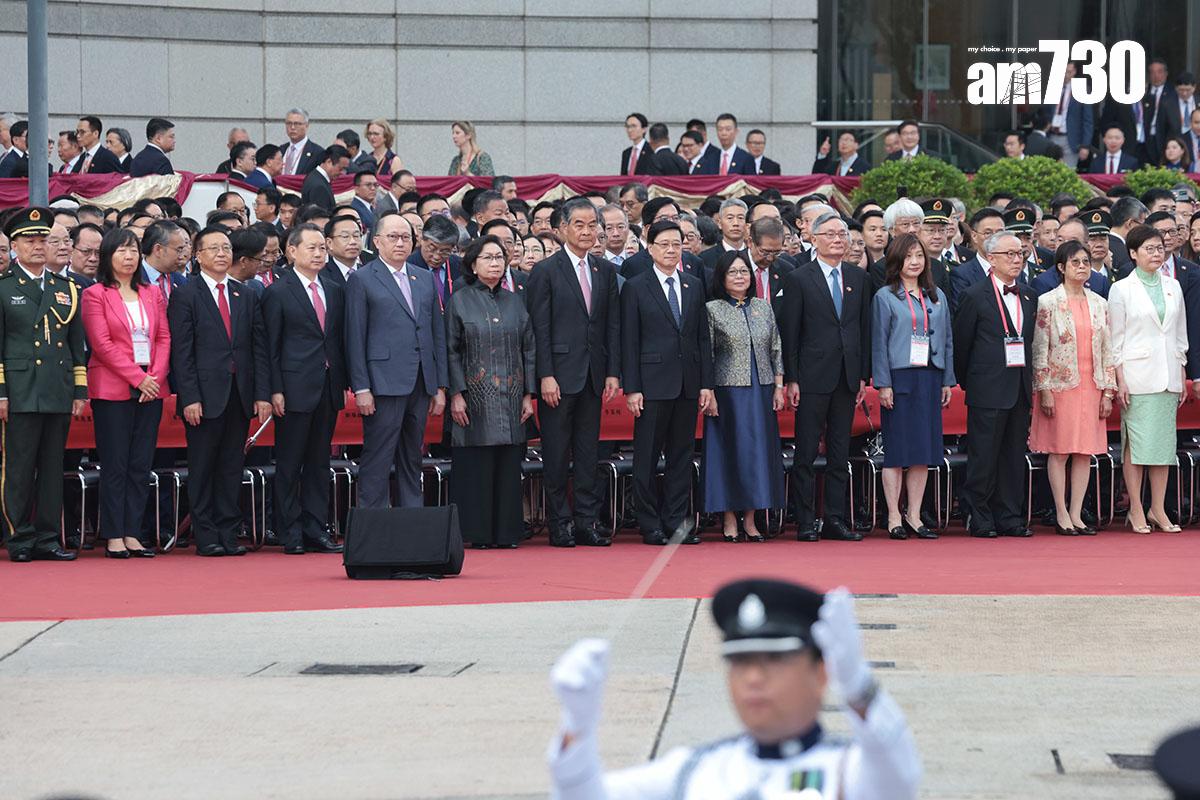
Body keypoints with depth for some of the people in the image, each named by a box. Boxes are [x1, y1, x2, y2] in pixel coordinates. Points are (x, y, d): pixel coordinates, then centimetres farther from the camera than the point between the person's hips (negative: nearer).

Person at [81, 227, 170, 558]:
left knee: (141, 465, 4)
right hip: (113, 389, -5)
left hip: (150, 389, 5)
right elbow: (102, 344, -9)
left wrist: (156, 376, -7)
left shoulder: (152, 293, 14)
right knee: (115, 465, -3)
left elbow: (164, 338, 10)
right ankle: (114, 537, 0)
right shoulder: (95, 294, -1)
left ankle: (133, 534, 7)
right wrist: (138, 377, -14)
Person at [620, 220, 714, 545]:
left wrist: (706, 384, 6)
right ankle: (650, 526, 4)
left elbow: (703, 338, 12)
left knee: (682, 454, 7)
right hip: (653, 382, -4)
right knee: (647, 456, -1)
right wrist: (632, 389, -9)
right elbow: (629, 342, -3)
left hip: (688, 384, 4)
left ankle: (676, 520, 12)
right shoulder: (635, 288, 0)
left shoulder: (694, 287, 12)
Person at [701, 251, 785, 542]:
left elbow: (776, 350, 13)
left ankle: (750, 520, 10)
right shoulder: (712, 310, -1)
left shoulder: (763, 307, 10)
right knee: (729, 451, -1)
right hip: (727, 391, -4)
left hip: (760, 391, 4)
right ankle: (730, 521, 4)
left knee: (757, 451, 4)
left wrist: (778, 387, 6)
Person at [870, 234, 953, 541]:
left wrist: (947, 381, 9)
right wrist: (883, 384, -10)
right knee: (897, 450, -3)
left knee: (923, 450, 5)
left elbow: (947, 340, 15)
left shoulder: (937, 297, 13)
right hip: (899, 378, -4)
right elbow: (879, 343, -4)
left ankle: (914, 516, 11)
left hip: (930, 378, 4)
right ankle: (894, 518, 1)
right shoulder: (885, 297, 0)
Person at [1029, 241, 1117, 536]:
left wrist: (1108, 391, 6)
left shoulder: (1099, 304, 10)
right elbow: (1039, 349, -5)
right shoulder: (1048, 302, -3)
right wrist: (1044, 390, -10)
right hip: (1060, 384, -4)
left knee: (1085, 451, 3)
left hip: (1091, 386, 4)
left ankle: (1076, 514, 8)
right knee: (1059, 450, -2)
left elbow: (1107, 350, 10)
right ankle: (1061, 515, 3)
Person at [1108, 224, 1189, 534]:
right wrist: (1120, 381, -8)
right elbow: (1116, 340, -2)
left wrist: (1181, 378, 11)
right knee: (1136, 442, -5)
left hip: (1167, 376, 4)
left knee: (1164, 441, 4)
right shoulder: (1121, 289, -1)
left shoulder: (1173, 287, 11)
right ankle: (1136, 511, 0)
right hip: (1137, 375, -4)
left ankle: (1158, 509, 9)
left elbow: (1180, 335, 15)